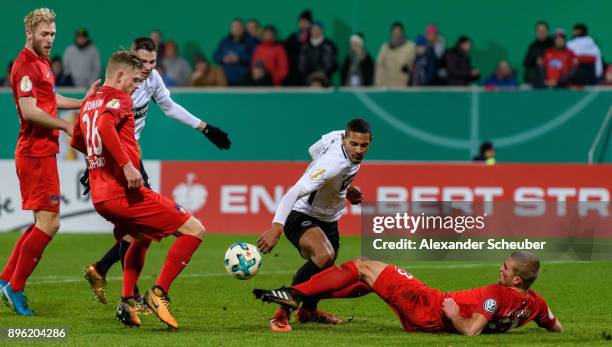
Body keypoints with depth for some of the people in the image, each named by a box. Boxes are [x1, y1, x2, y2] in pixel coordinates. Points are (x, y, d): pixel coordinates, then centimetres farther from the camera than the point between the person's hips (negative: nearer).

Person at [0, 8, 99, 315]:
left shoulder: (42, 63, 17)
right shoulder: (26, 66, -15)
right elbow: (30, 110, -23)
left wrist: (83, 102, 17)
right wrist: (66, 126, -18)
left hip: (43, 153, 10)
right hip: (36, 154, -10)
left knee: (44, 223, 13)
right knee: (49, 223, -9)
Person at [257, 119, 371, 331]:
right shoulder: (332, 164, -35)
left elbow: (314, 151, 13)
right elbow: (295, 192, -43)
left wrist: (345, 188, 17)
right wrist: (277, 226, -56)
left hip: (328, 218, 9)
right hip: (301, 216, -9)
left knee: (326, 270, 24)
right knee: (324, 255, -35)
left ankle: (308, 310, 56)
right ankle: (282, 314, -26)